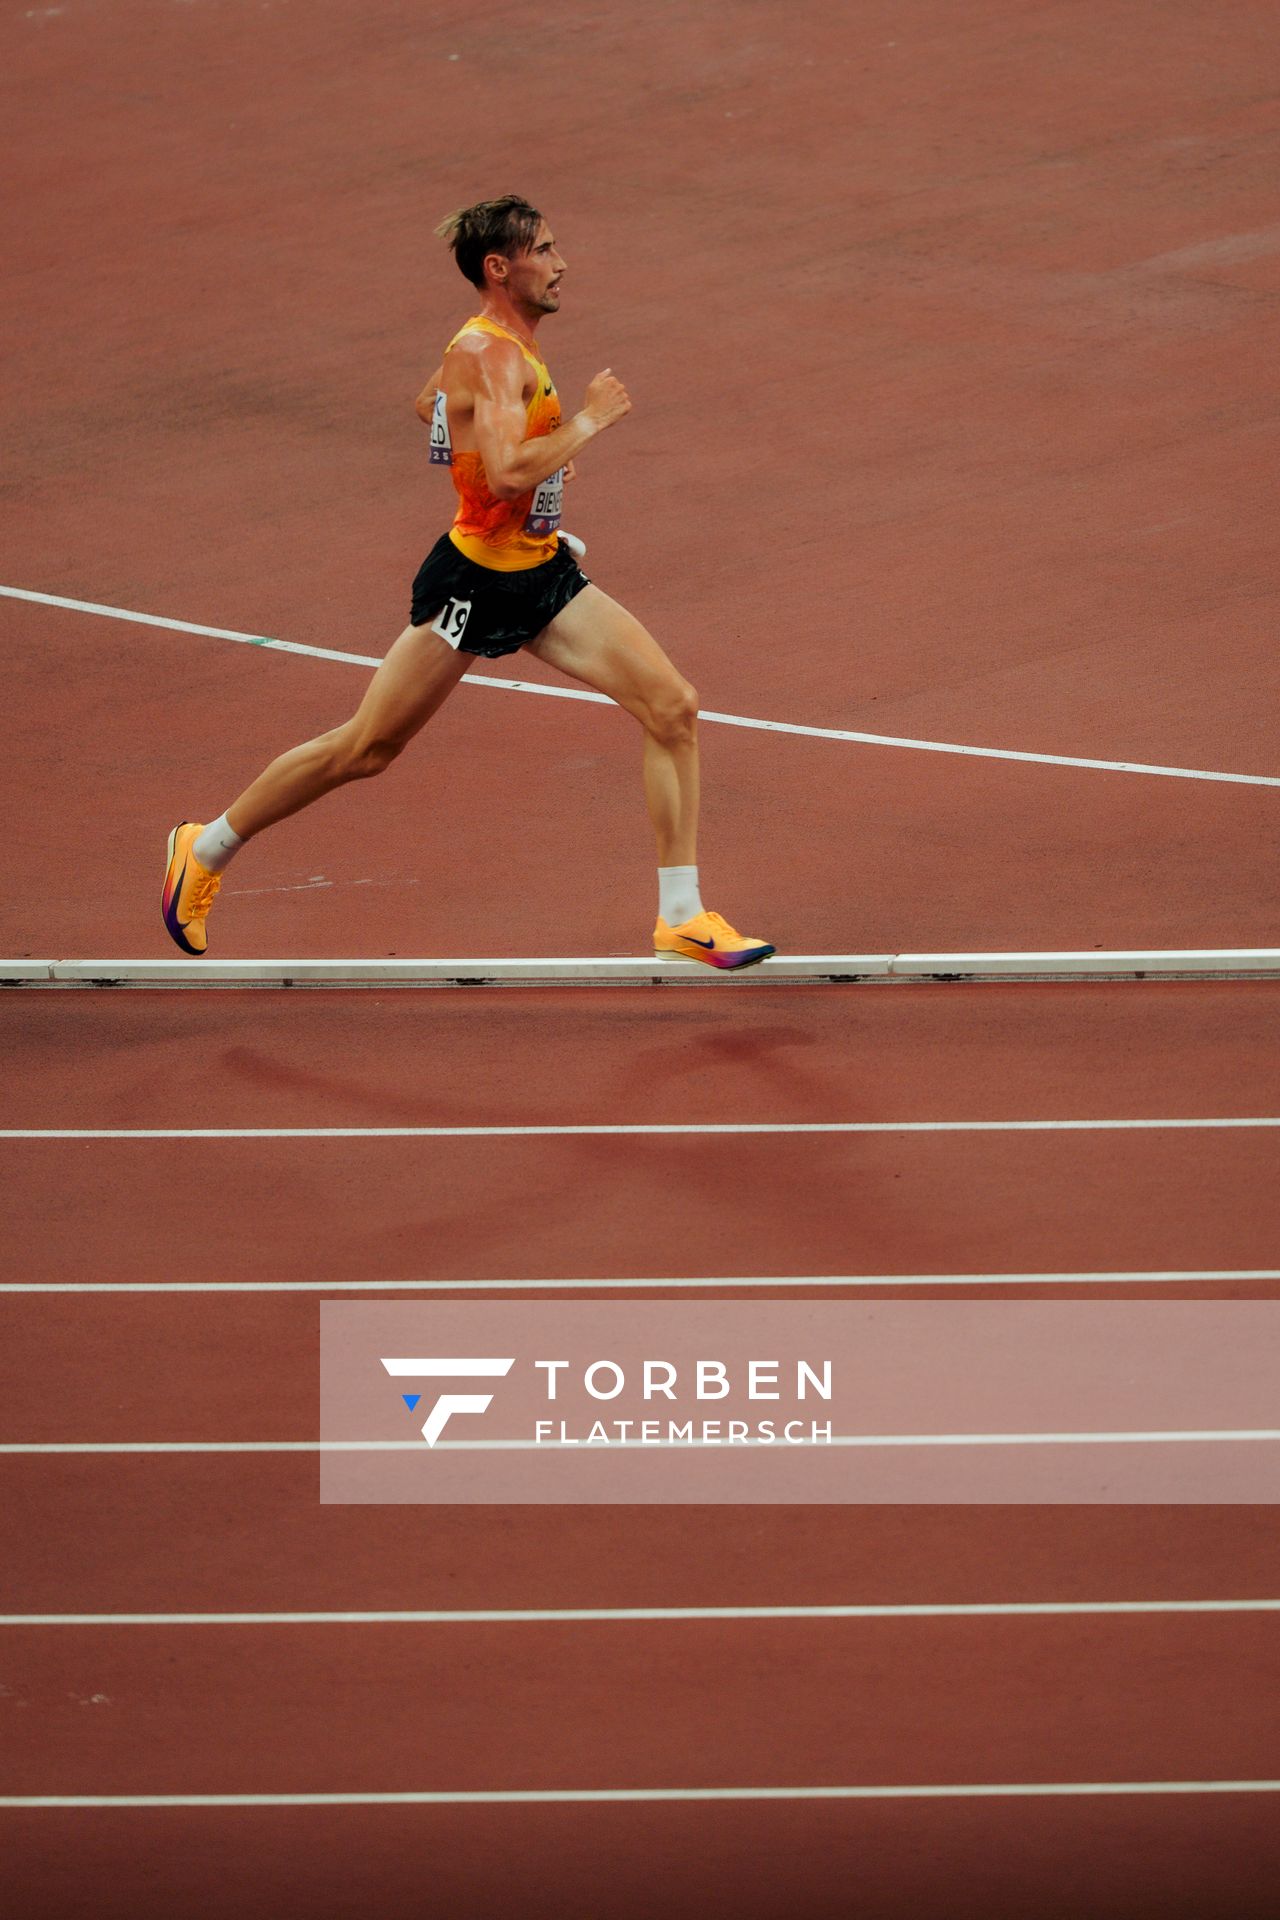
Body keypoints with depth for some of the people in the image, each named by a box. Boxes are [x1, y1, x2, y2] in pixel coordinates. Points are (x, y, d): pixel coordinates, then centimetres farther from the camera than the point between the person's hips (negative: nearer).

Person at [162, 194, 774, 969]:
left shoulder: (511, 346, 8)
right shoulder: (488, 355, -22)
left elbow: (431, 404, 28)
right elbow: (508, 473, -37)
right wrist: (587, 421, -24)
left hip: (542, 574, 9)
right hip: (474, 582, -9)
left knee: (674, 708, -5)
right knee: (365, 749, 4)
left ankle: (682, 918, 0)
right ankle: (208, 849, 24)